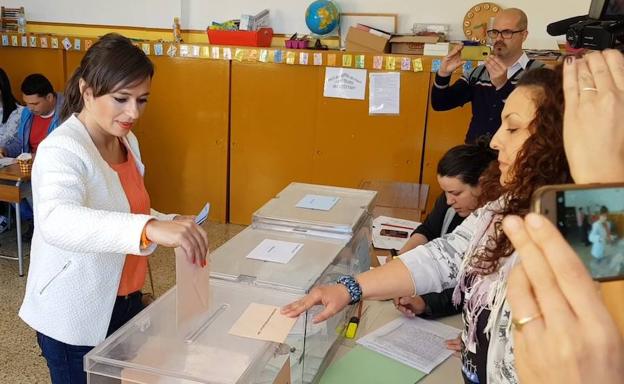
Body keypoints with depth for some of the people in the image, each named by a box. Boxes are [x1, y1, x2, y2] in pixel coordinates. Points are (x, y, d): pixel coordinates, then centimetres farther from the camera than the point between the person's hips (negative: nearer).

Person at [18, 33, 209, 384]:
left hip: (124, 301, 8)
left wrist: (169, 225, -4)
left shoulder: (127, 141, 2)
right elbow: (55, 221, -44)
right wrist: (150, 228, -58)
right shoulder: (62, 149, -23)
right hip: (75, 318, -7)